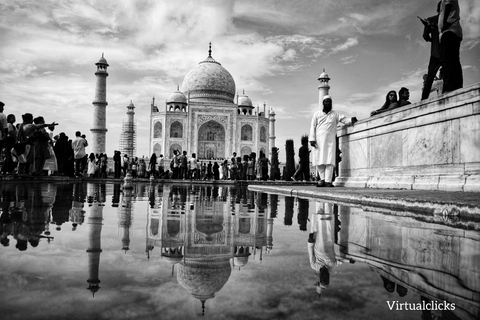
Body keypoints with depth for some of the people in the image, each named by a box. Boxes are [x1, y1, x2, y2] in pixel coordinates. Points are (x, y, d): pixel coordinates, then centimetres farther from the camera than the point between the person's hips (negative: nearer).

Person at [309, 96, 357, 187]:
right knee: (319, 161, -2)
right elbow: (312, 127, 9)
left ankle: (328, 181, -11)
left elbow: (344, 120, 4)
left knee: (329, 161, -10)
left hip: (330, 140, -1)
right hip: (319, 140, 1)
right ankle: (322, 179, 11)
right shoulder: (317, 114, 14)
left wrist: (351, 120, -19)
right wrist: (312, 139, -1)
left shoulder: (335, 114, 14)